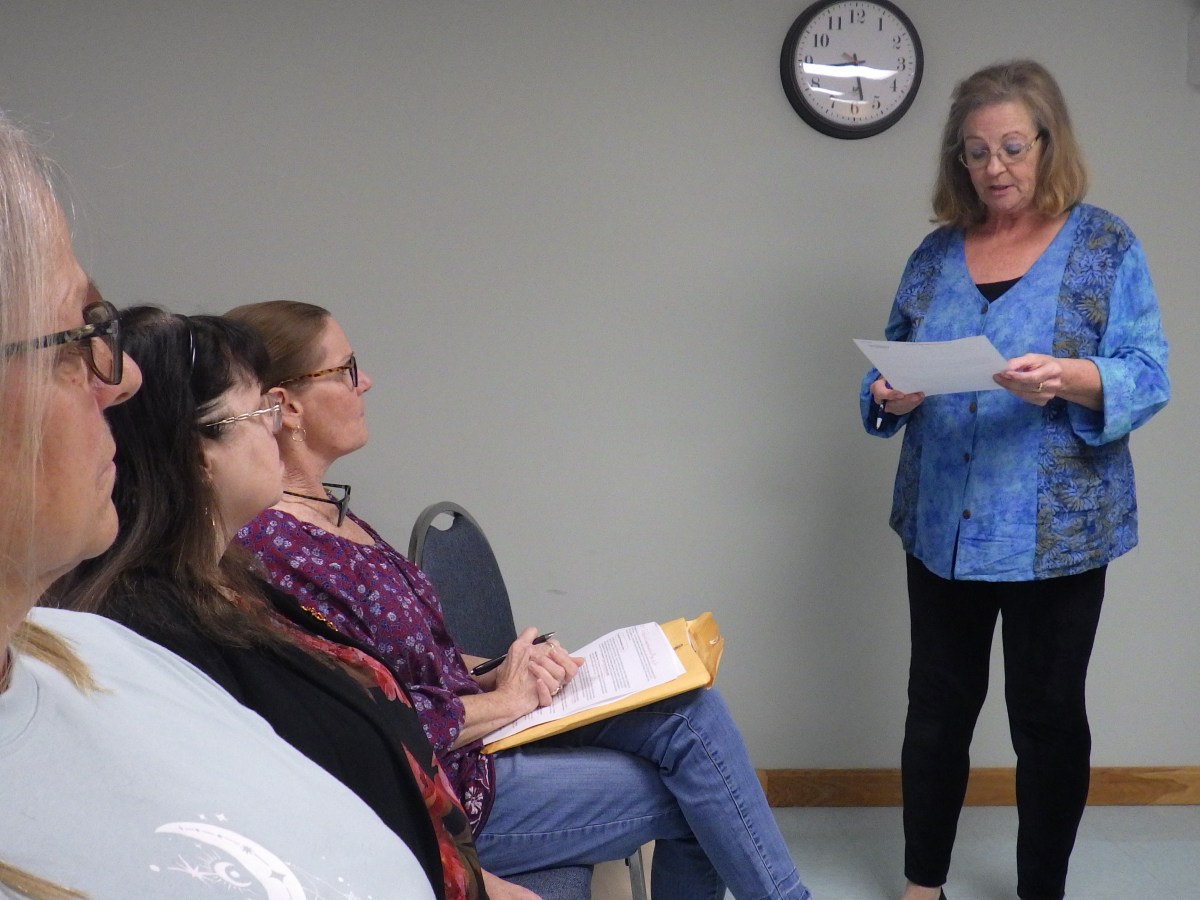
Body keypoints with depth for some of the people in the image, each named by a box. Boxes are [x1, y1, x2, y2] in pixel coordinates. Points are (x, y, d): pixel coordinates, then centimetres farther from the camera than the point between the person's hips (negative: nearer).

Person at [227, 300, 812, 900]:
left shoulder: (321, 510, 8)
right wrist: (502, 700, -13)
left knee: (690, 709, -1)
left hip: (474, 725, 9)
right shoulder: (271, 551, -24)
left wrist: (489, 674, 0)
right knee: (680, 790, -5)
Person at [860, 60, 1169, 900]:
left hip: (1056, 530, -3)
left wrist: (1071, 380, -28)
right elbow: (891, 368, 14)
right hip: (943, 525, 4)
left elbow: (1147, 379, -9)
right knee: (937, 707, 11)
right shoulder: (935, 254, 8)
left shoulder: (1106, 246, -2)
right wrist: (891, 397, -9)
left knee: (1048, 718, 6)